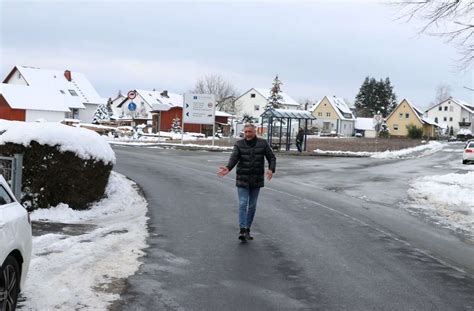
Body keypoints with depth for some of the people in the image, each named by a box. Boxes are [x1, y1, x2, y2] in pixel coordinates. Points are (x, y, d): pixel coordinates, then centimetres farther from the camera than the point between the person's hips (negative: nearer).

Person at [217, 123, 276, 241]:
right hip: (242, 180, -2)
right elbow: (234, 157, -17)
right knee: (243, 204, -9)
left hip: (256, 180, 2)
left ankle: (247, 229, 19)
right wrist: (228, 168, -37)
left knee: (252, 206, 9)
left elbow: (272, 157, 2)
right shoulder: (239, 144, -3)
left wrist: (271, 169, -17)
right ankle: (242, 230, -11)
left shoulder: (263, 143, 1)